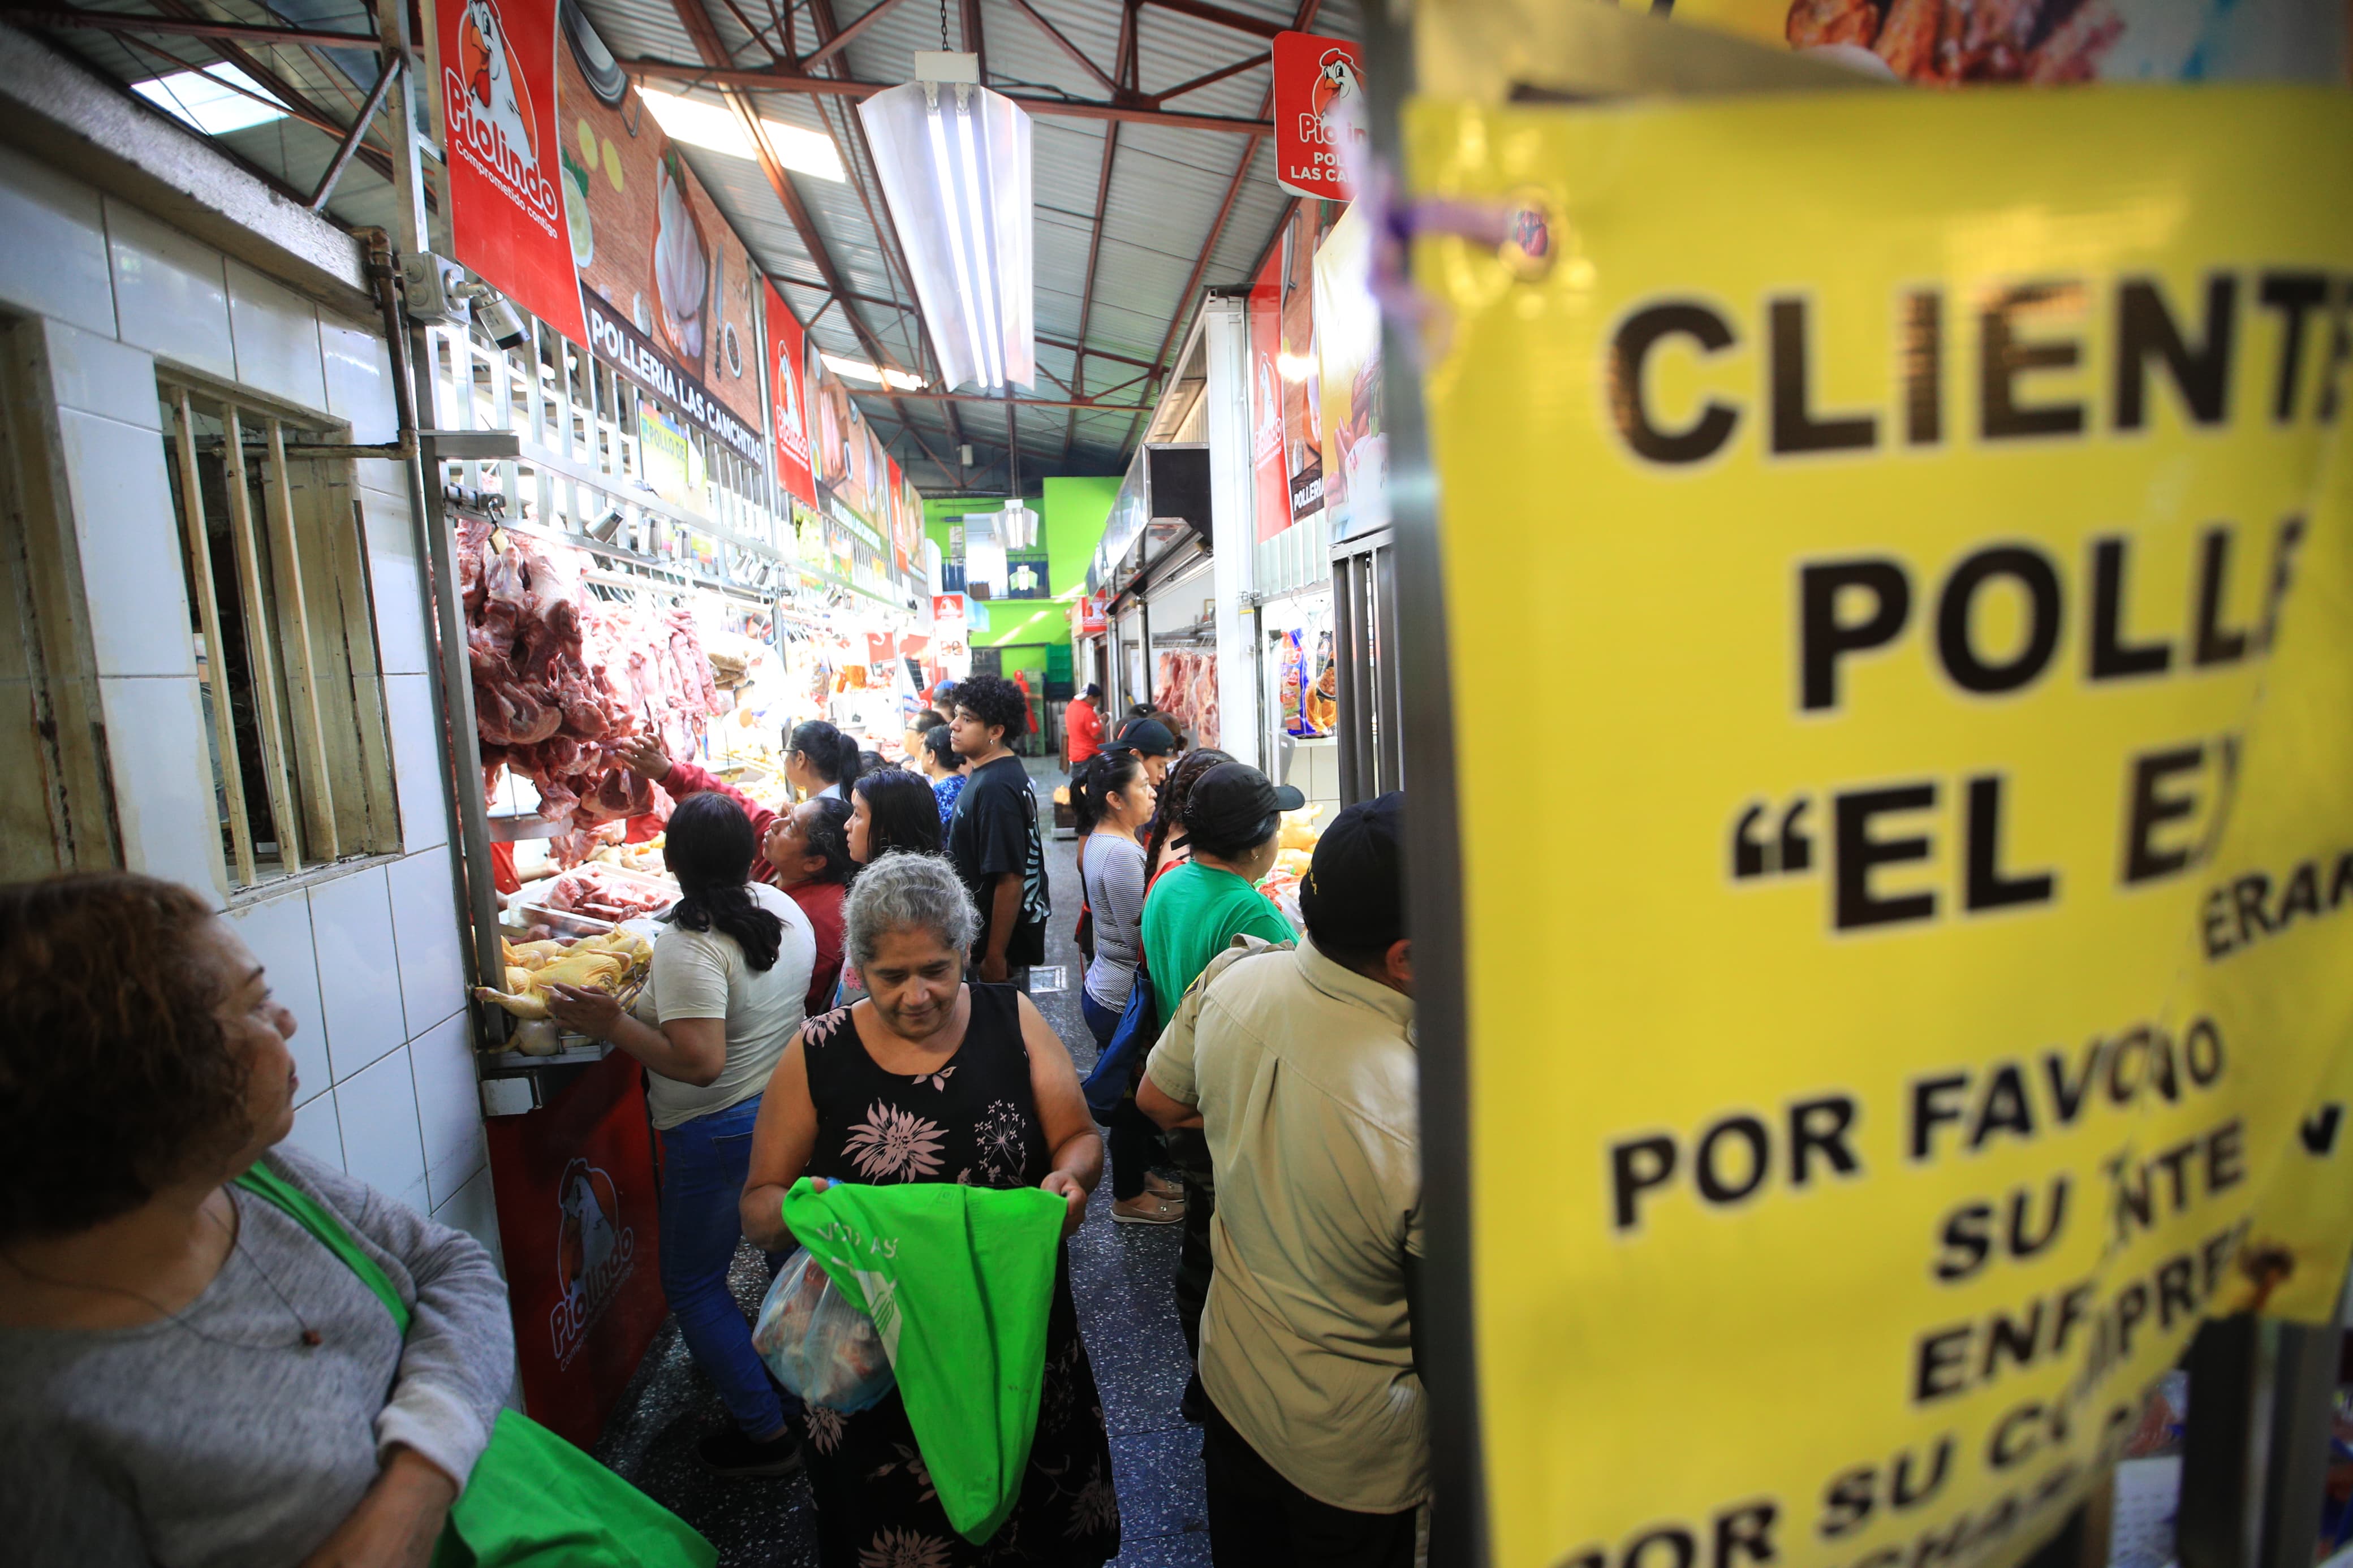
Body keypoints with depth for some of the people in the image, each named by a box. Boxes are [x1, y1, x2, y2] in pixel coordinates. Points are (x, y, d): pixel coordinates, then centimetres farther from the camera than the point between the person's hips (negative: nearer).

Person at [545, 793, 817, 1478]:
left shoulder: (689, 946, -26)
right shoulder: (784, 909, -3)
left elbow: (700, 1062, -32)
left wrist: (613, 1024, -23)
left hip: (720, 1133, -8)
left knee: (693, 1285, 13)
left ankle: (767, 1433, 20)